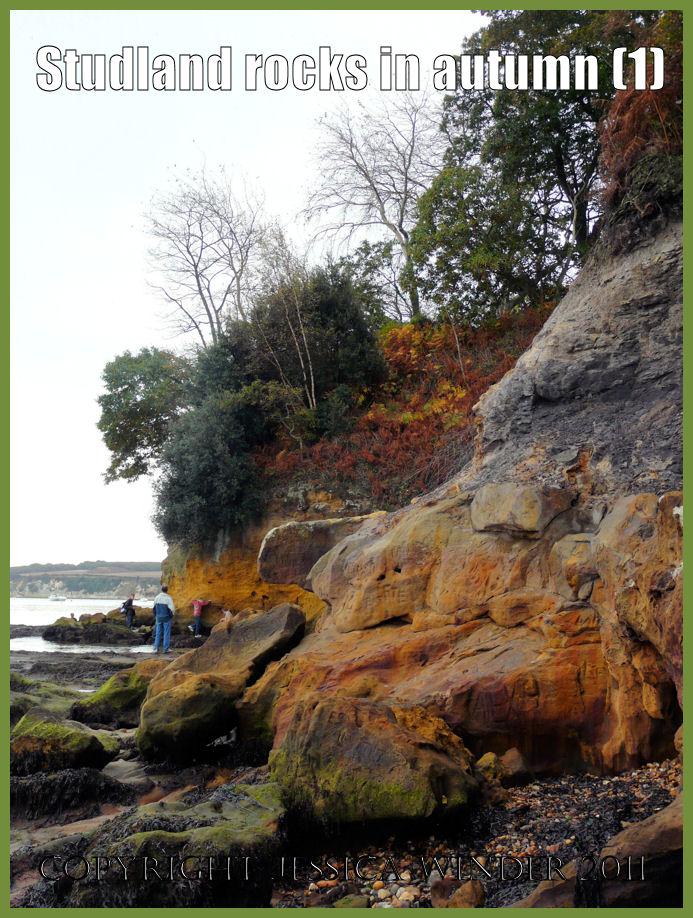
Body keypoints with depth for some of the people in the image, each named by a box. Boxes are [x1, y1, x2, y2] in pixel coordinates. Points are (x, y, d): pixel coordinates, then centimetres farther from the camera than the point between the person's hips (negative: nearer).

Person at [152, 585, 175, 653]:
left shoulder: (157, 598, -1)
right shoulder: (168, 598, -13)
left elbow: (154, 608, 6)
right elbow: (172, 609, -15)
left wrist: (155, 615, 19)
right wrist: (171, 615, 4)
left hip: (159, 618, 3)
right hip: (166, 618, -3)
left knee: (158, 633, 10)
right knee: (166, 633, 5)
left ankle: (156, 648, 0)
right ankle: (165, 649, 7)